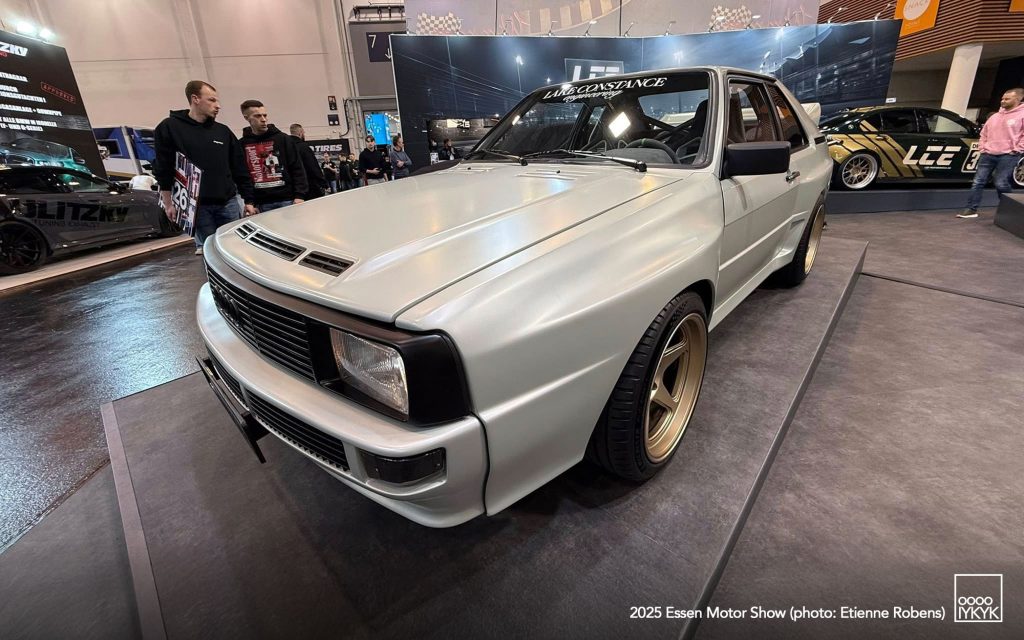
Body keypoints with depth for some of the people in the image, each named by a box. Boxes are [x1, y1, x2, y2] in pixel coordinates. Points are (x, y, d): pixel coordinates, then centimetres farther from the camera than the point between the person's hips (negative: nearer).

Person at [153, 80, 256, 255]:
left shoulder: (223, 131, 12)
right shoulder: (170, 127, 1)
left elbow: (240, 169, 12)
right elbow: (163, 169, 1)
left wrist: (248, 201, 8)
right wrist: (168, 203, -2)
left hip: (228, 202, 3)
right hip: (196, 205, -3)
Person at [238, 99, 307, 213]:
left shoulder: (283, 138, 5)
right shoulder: (241, 145, 7)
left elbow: (297, 168, 1)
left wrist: (299, 195, -8)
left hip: (287, 199, -1)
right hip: (261, 204, 1)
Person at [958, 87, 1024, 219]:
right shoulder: (995, 116, 17)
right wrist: (982, 147, 11)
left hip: (1008, 156, -6)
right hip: (988, 154, 6)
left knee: (1001, 183, -9)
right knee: (978, 182, -1)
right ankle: (971, 209, 1)